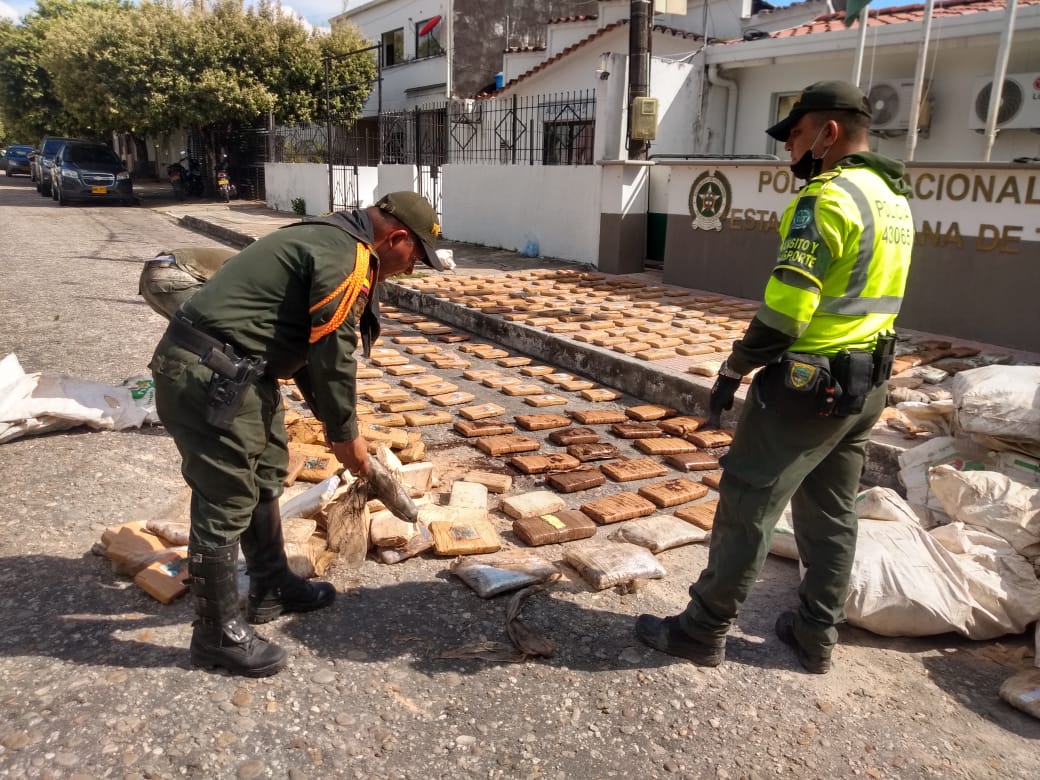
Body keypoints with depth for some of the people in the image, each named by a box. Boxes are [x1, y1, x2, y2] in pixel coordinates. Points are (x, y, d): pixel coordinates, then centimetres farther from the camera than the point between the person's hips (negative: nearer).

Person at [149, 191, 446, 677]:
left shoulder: (330, 242, 18)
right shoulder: (347, 258, -15)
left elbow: (311, 345, 22)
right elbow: (333, 355, -15)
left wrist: (337, 426, 22)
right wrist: (346, 434, -2)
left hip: (233, 371, 11)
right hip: (208, 375, -11)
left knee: (265, 477, 20)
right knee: (227, 502, -2)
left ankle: (272, 589, 35)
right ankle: (218, 635, 13)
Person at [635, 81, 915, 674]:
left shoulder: (828, 198, -17)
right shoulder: (895, 200, 13)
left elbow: (787, 306, -22)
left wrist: (735, 369, -12)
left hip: (808, 383, -9)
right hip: (866, 385, 9)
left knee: (747, 508, 1)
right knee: (833, 515, 16)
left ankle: (703, 632, 12)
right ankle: (817, 637, 28)